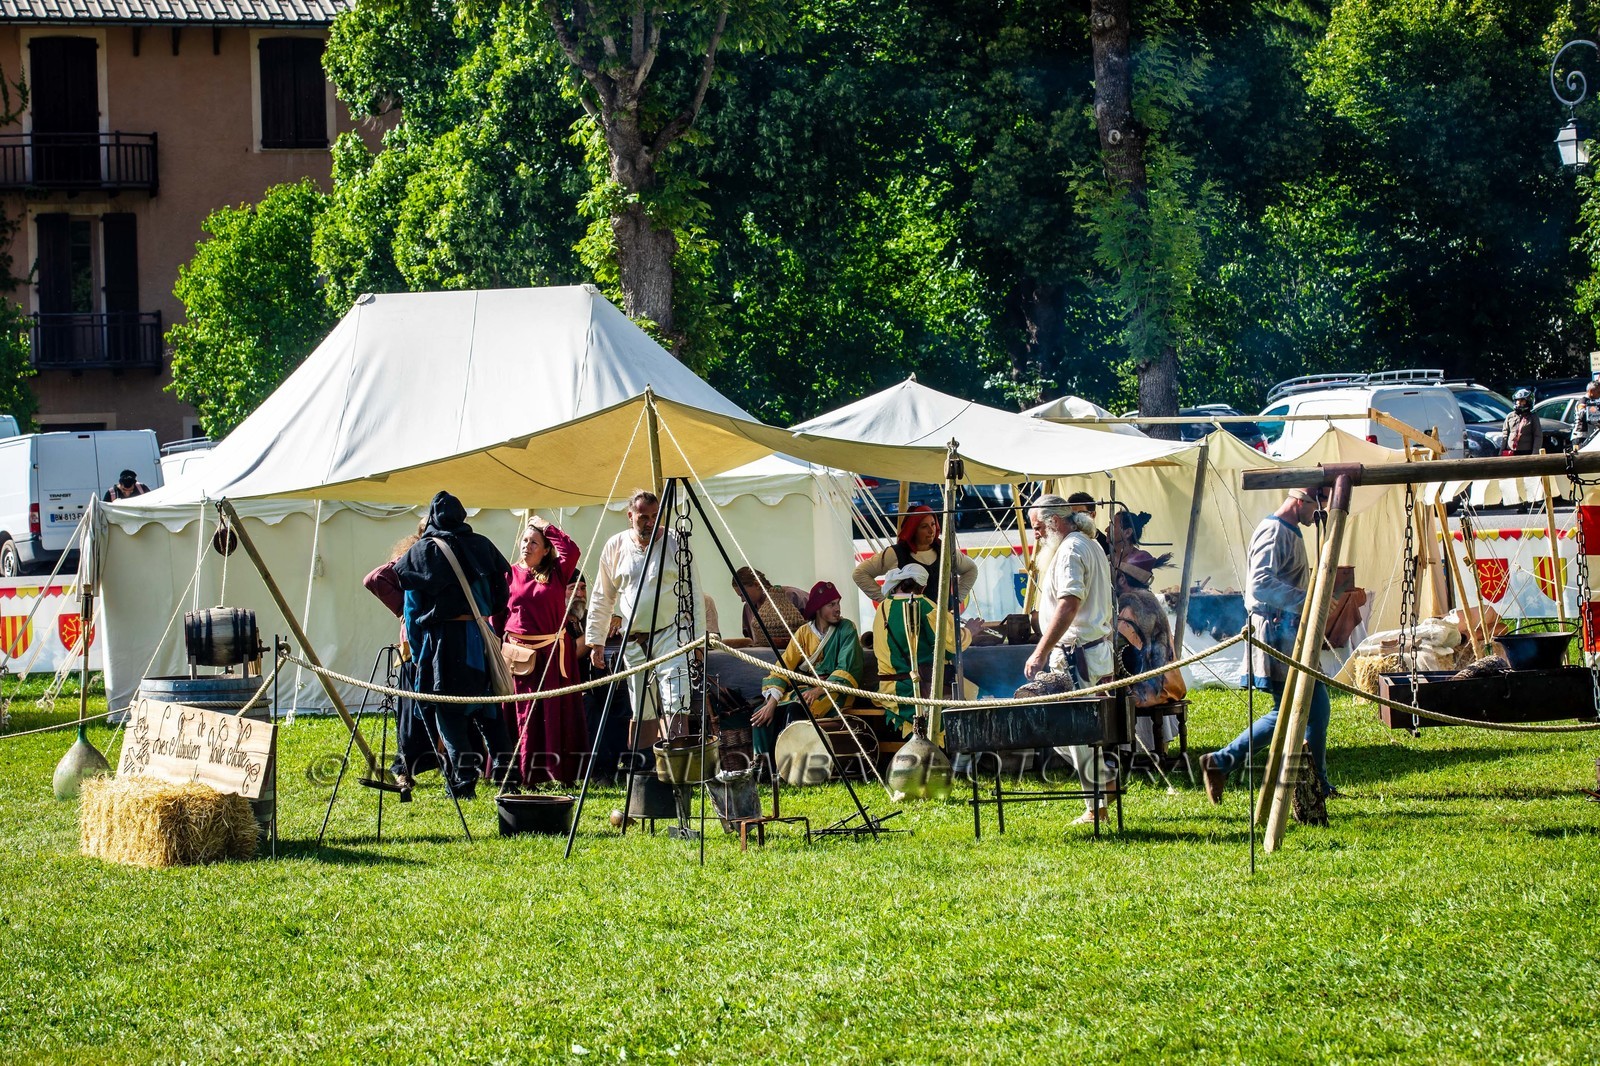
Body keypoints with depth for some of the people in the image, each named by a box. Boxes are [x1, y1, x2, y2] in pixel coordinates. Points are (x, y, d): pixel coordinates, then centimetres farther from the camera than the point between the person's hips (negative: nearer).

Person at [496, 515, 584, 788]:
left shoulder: (556, 574, 5)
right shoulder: (510, 574, 4)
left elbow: (571, 550, -11)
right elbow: (497, 615, 4)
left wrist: (546, 527, -2)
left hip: (550, 653, 0)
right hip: (517, 656, 0)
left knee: (554, 714, 1)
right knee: (519, 716, 2)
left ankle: (562, 772, 4)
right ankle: (520, 773, 5)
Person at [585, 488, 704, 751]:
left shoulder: (675, 542, 0)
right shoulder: (615, 547, 7)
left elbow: (693, 594, 1)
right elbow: (601, 599, 14)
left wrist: (697, 636, -5)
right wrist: (595, 641, 11)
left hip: (670, 633, -3)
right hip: (633, 640, 3)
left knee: (675, 707, -15)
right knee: (641, 713, 6)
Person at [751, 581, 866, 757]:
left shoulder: (846, 629, -3)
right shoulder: (804, 632, 7)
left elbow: (846, 670, -13)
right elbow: (784, 667, 0)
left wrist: (818, 691, -27)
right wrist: (772, 702, -16)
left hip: (834, 692, -5)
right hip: (804, 688, 5)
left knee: (794, 709, -33)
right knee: (761, 714, -16)